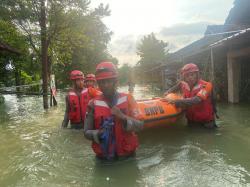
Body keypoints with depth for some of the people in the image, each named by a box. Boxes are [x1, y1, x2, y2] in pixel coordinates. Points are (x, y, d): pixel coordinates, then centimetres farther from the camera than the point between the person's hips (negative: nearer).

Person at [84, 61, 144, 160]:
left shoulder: (128, 99, -4)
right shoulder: (93, 104, -5)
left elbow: (140, 125, -8)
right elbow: (87, 132, -3)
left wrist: (123, 117, -24)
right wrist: (98, 134, -23)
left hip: (127, 154, 1)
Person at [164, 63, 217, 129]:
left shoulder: (205, 86, -20)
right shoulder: (184, 85, -4)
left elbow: (196, 100, -37)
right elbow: (180, 84, 22)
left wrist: (175, 101, -44)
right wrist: (169, 91, 8)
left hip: (206, 123, -5)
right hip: (191, 122, 5)